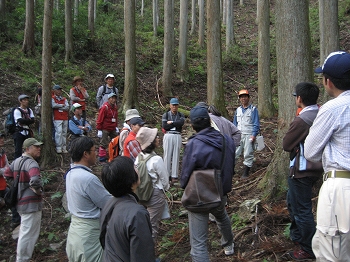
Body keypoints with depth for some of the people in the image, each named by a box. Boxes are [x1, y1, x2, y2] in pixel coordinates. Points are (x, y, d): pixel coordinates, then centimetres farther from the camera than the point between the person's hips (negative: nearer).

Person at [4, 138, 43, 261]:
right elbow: (35, 180, -39)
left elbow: (7, 174, 21)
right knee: (29, 233, 1)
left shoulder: (16, 161, 6)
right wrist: (39, 191, -20)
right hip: (31, 203, -10)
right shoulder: (31, 163, -22)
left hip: (20, 201, 11)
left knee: (24, 230, 30)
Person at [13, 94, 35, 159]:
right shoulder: (17, 110, -5)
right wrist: (29, 120, -7)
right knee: (18, 150, -6)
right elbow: (20, 121, -18)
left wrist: (24, 121, -13)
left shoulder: (29, 110, 12)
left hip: (27, 132, 6)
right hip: (19, 132, -6)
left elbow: (32, 120, -1)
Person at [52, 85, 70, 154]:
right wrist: (62, 105, -4)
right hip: (57, 119, -5)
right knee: (59, 132, -14)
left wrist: (58, 107, -6)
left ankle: (64, 148, 11)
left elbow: (67, 108, 3)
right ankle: (58, 148, -11)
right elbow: (53, 105, -16)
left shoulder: (64, 99, 17)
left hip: (65, 118, 5)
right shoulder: (52, 98, 5)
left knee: (64, 133, 6)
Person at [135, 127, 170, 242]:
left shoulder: (139, 157, -4)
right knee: (153, 225, 6)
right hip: (156, 195, -6)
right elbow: (165, 179, -10)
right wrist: (165, 188, 10)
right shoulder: (157, 160, -22)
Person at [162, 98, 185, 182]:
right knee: (167, 155, -2)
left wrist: (171, 122, -7)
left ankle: (174, 175, 3)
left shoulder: (181, 115, 12)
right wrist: (176, 124, -5)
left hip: (177, 136, 1)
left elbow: (182, 122, -10)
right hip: (168, 136, -1)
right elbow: (164, 126, -7)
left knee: (176, 156, 0)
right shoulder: (165, 115, 8)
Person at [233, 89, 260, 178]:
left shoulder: (253, 109, -1)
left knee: (248, 154, 1)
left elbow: (256, 124, -4)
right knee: (234, 153, 0)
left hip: (249, 135, -4)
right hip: (238, 135, 4)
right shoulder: (238, 110, 14)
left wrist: (254, 135, -13)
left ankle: (246, 173, 10)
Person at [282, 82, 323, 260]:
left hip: (302, 171, -9)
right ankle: (297, 235, 39)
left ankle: (309, 249, 15)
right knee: (292, 201, 24)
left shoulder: (301, 120, -23)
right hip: (315, 167, 9)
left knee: (301, 209, 3)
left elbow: (286, 145, -15)